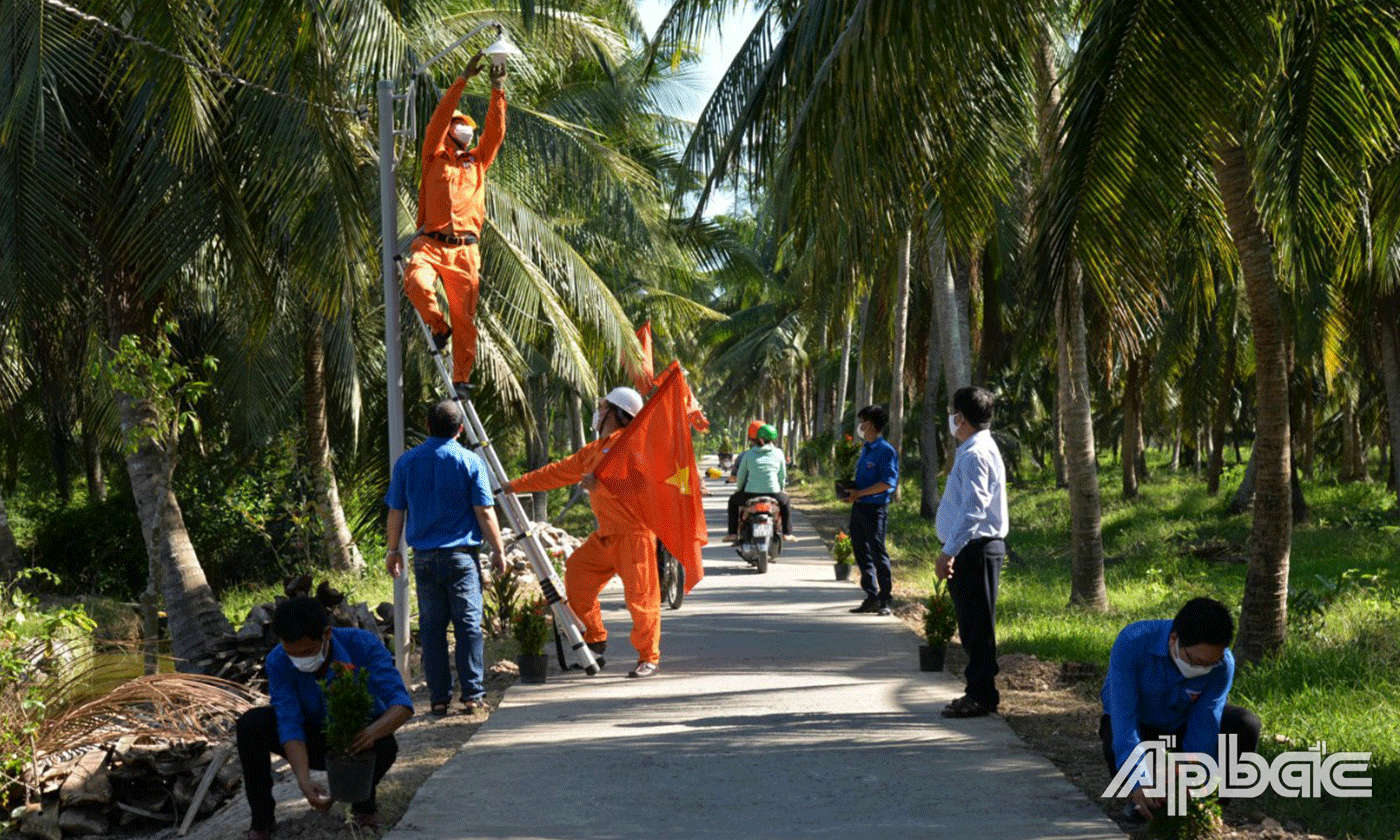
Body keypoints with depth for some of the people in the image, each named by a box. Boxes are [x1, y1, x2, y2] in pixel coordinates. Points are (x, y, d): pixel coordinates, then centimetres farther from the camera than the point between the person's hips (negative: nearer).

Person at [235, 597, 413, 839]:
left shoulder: (363, 645, -28)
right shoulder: (278, 662, -24)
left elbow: (402, 703, -32)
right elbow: (290, 725, -29)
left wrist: (374, 731, -55)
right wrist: (304, 783, -45)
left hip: (358, 738, -1)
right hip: (312, 738, 1)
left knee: (385, 745, -36)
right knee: (251, 724, -25)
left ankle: (363, 803, -1)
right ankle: (262, 819, -8)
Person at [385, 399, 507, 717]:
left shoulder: (407, 462, 4)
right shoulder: (470, 461, -3)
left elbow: (396, 512, 8)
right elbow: (484, 512, -4)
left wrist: (394, 551, 18)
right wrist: (498, 550, 4)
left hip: (424, 557, 2)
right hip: (462, 555, -2)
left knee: (431, 628, 6)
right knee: (469, 624, 2)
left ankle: (439, 697, 7)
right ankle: (472, 694, 1)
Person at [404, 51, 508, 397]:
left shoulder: (477, 161, 21)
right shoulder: (434, 158, 13)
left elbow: (496, 129, 12)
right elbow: (440, 116, 3)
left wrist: (498, 90, 3)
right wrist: (464, 79, -1)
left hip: (465, 250, 2)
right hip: (431, 244, -2)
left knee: (465, 318, 0)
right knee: (416, 283, -31)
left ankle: (461, 378, 10)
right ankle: (438, 327, -2)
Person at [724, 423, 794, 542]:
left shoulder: (749, 454, 4)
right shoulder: (778, 453, 4)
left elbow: (741, 475, 10)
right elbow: (782, 476, 10)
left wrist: (740, 490, 29)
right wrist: (780, 490, 29)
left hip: (751, 494, -1)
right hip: (773, 494, 1)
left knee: (733, 500, 31)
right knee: (785, 501, 36)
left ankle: (732, 533, 23)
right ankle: (787, 532, 28)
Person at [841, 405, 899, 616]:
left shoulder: (885, 451, -11)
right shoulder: (865, 449, 16)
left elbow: (887, 483, -17)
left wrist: (859, 493, -17)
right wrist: (850, 492, 6)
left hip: (875, 507, -9)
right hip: (859, 507, 9)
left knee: (878, 554, -5)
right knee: (862, 553, 10)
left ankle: (885, 600, 0)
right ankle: (872, 597, 17)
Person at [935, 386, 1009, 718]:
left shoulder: (976, 455, -16)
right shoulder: (973, 451, 16)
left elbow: (973, 509, -25)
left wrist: (949, 551, -27)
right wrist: (952, 551, 22)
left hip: (976, 549, -10)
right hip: (970, 550, 10)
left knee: (976, 627, -5)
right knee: (972, 627, 15)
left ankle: (981, 696, 0)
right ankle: (979, 693, 22)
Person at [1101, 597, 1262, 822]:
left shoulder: (1222, 664, -26)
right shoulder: (1132, 643, -35)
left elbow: (1204, 726, -24)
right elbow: (1124, 716, -39)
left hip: (1182, 723, 3)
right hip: (1138, 724, -3)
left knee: (1246, 726, -23)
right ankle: (1139, 797, -2)